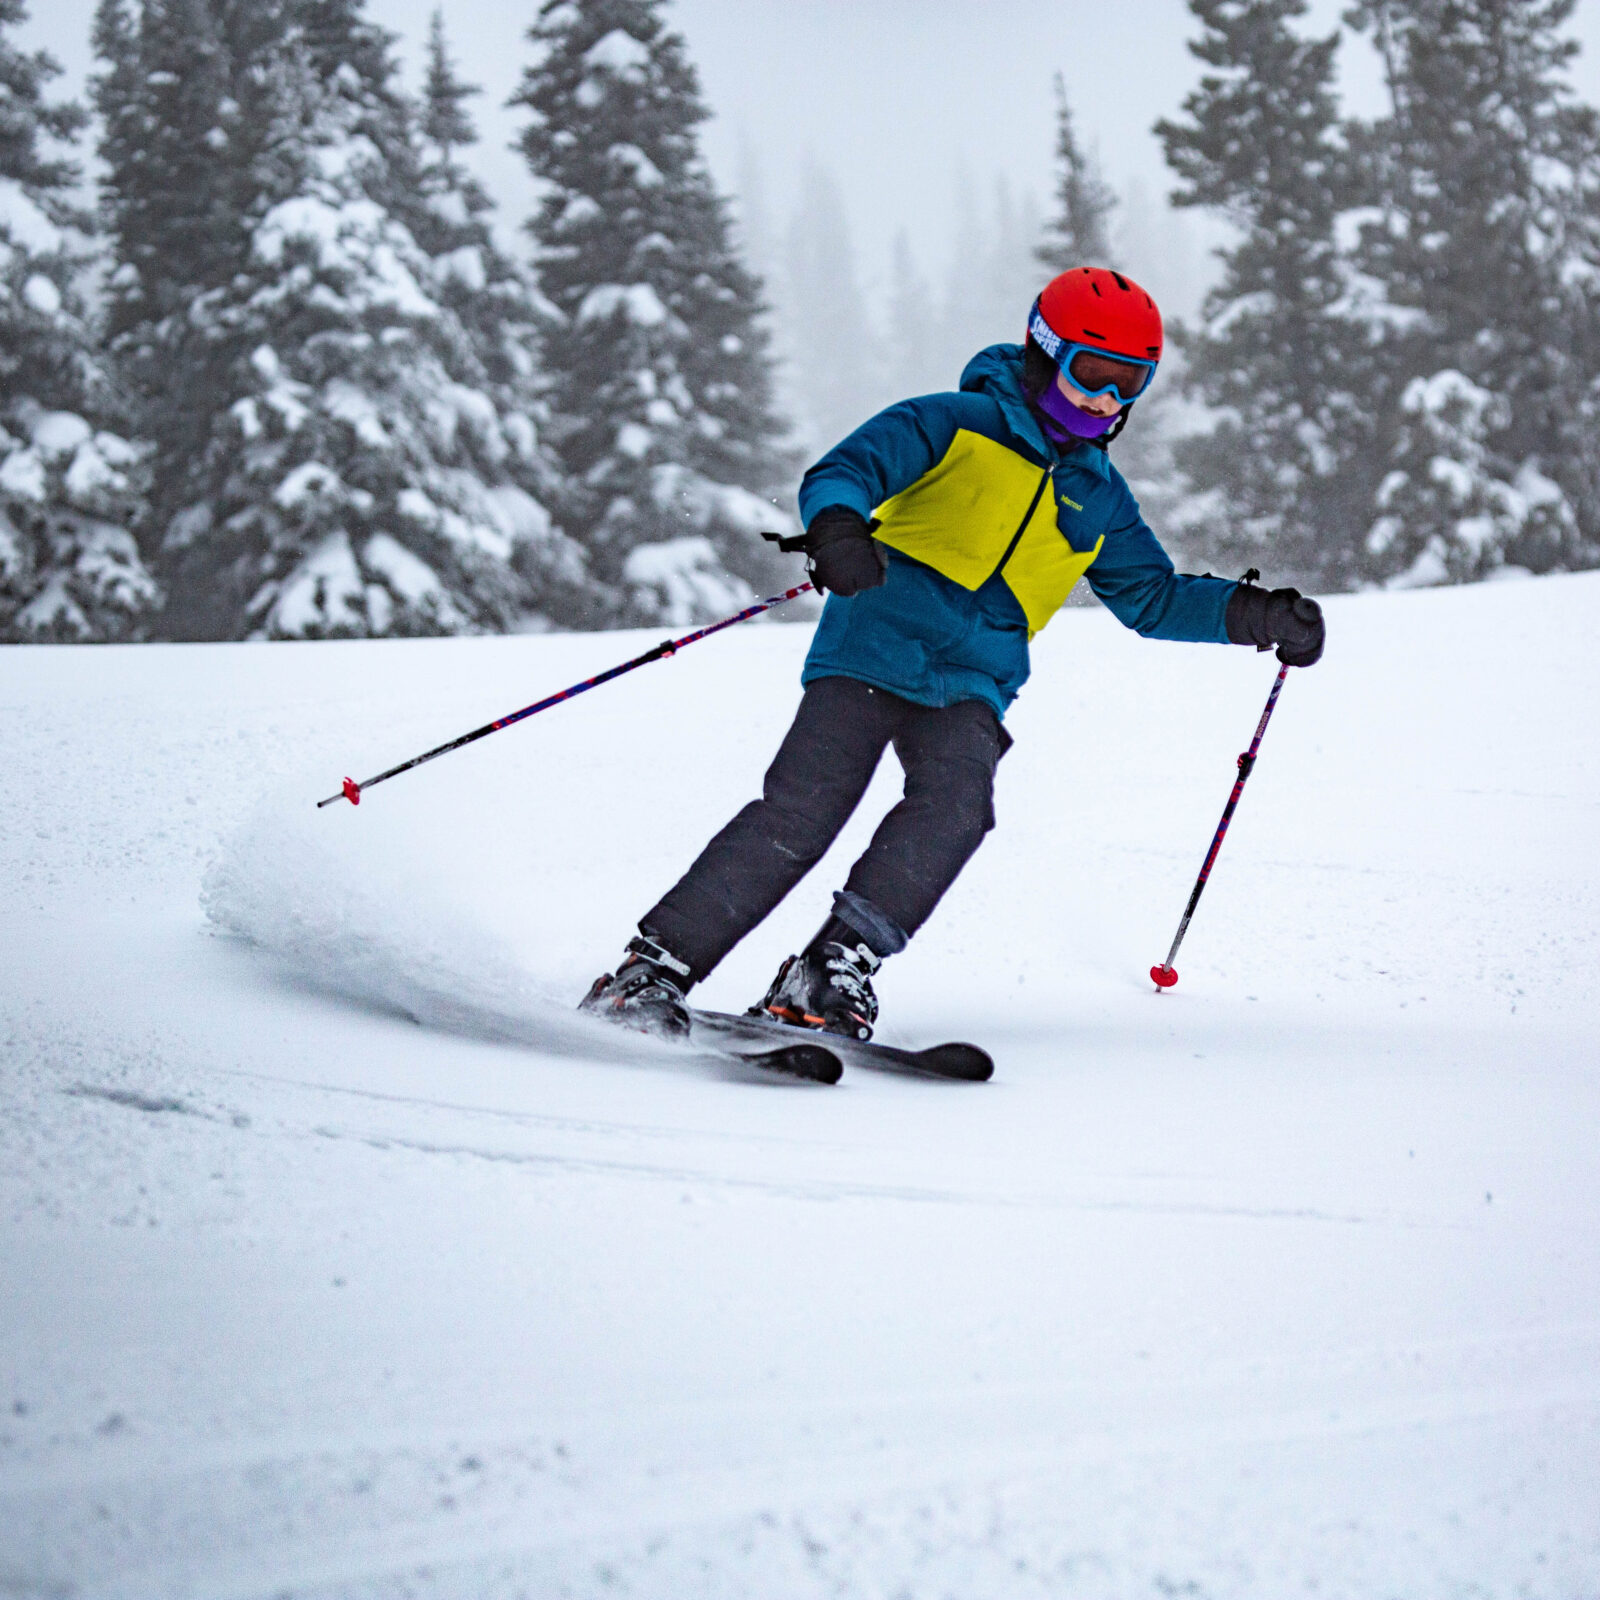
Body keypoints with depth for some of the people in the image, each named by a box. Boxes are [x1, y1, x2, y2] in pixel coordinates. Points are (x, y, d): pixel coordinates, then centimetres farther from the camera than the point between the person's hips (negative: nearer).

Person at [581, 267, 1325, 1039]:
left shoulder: (1099, 498, 21)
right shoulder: (954, 424, 3)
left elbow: (1152, 596, 31)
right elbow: (842, 471, -7)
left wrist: (1248, 614, 17)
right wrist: (839, 526, -30)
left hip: (970, 689, 5)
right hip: (874, 647, -5)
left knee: (955, 807, -26)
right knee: (801, 814, -19)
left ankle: (831, 974, -25)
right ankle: (655, 968, -13)